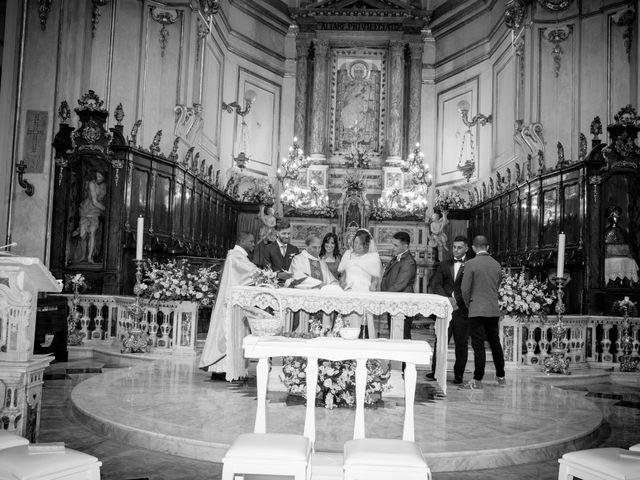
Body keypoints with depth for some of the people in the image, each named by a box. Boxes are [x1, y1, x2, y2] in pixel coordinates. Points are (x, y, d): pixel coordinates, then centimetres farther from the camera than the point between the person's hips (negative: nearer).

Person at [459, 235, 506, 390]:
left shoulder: (471, 264, -10)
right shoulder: (496, 264, 7)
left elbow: (465, 288, -10)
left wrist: (468, 304, 4)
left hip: (477, 310, -5)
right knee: (495, 343, 16)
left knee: (479, 346, -3)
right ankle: (501, 376, 26)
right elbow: (496, 287, 13)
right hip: (494, 310, 6)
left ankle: (477, 380, 0)